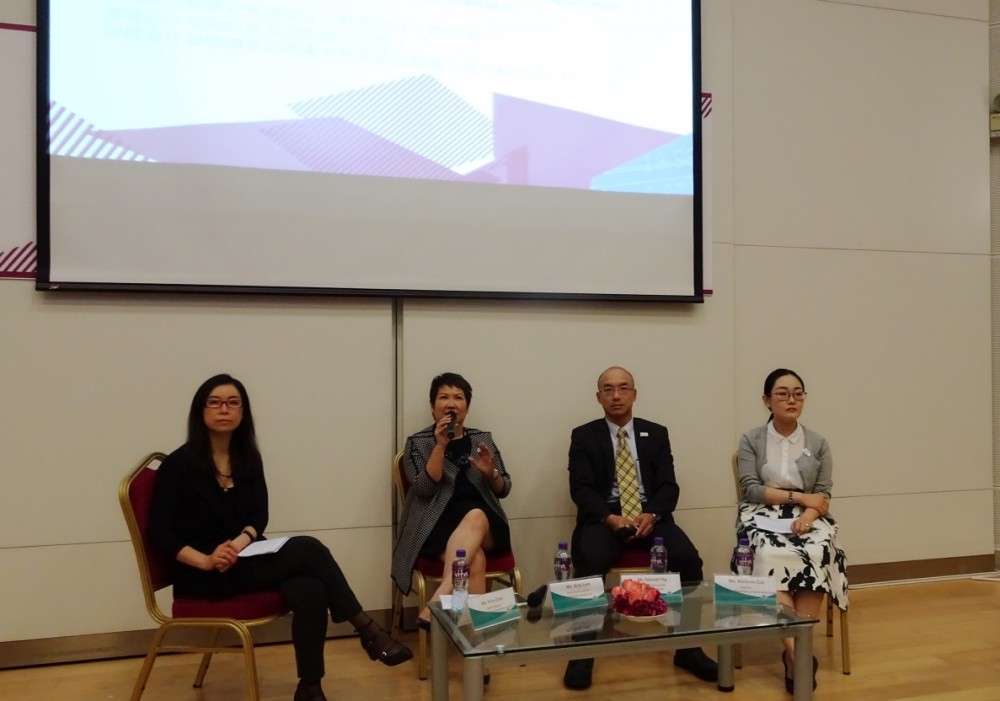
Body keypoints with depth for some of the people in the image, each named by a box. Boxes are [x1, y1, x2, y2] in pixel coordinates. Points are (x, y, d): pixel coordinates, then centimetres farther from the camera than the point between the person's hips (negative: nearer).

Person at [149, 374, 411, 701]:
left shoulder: (248, 457, 10)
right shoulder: (179, 463, -6)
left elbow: (259, 515, 4)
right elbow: (160, 532, -9)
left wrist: (240, 542, -18)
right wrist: (206, 560, -24)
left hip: (244, 561, 5)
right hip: (204, 578, -5)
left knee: (310, 592, -28)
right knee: (307, 549, -28)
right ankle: (369, 631, -19)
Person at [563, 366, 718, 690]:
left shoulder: (656, 433, 14)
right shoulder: (583, 436, 8)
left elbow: (668, 485, 6)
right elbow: (581, 488, -3)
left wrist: (652, 514, -15)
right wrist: (609, 518, -21)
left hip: (650, 516, 2)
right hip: (603, 518, -2)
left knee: (689, 559, -25)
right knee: (590, 562, -33)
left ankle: (687, 646, -8)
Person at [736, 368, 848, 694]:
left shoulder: (818, 443, 10)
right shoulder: (751, 440, 3)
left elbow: (823, 494, 3)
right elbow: (751, 489, -6)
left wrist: (808, 514, -19)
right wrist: (799, 497, -11)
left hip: (807, 518, 2)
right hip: (763, 516, -2)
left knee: (816, 554, -32)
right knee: (773, 554, -35)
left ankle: (798, 649, -28)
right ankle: (795, 650, -36)